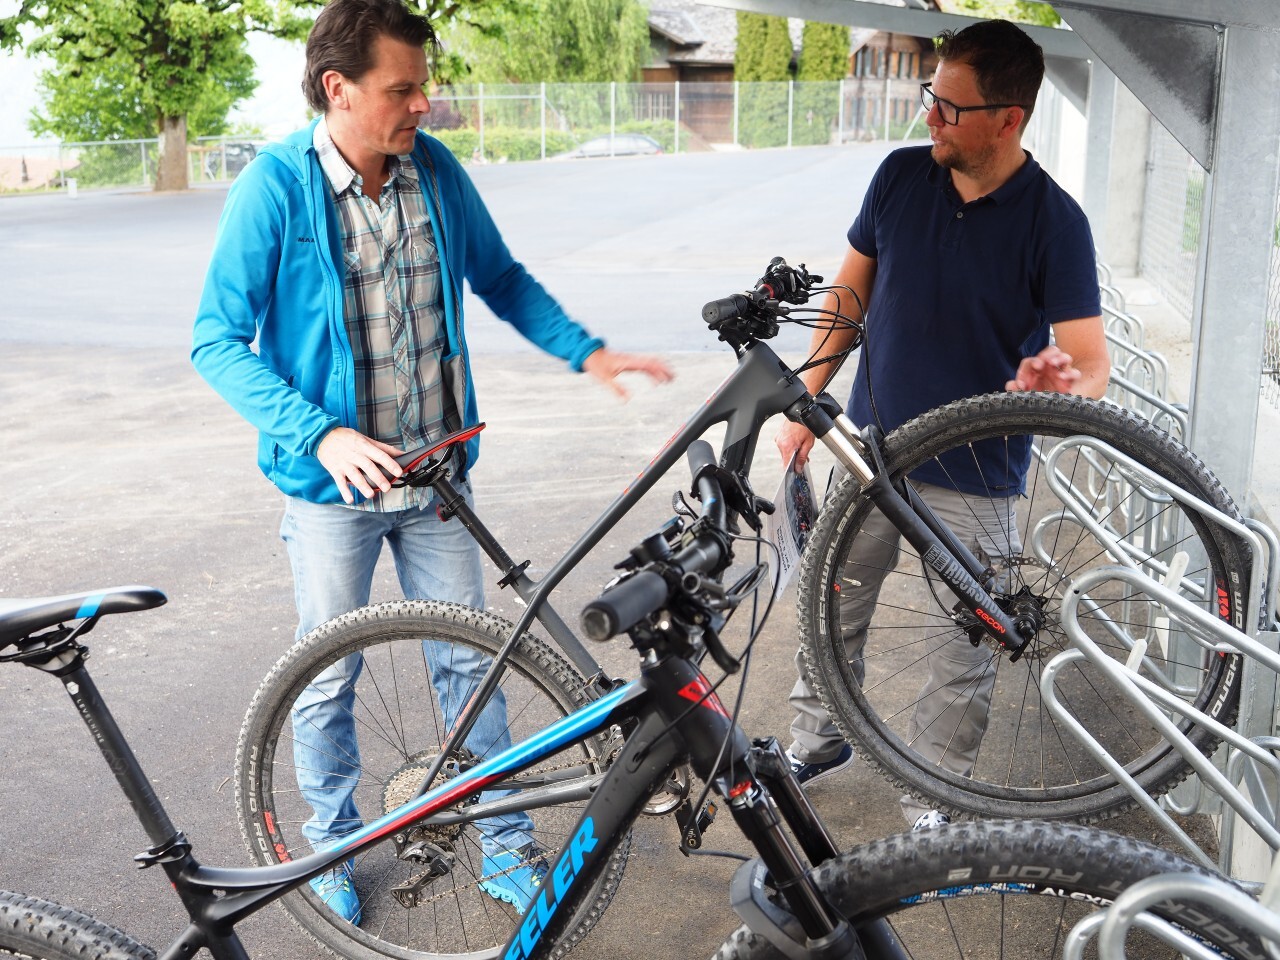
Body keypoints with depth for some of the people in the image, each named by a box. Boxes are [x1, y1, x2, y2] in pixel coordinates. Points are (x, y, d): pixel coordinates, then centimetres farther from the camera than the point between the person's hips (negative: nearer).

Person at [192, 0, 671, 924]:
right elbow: (218, 341, -13)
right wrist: (322, 435, -26)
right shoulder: (275, 186, -14)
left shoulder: (436, 169, -3)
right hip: (333, 480, -3)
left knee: (469, 660, 12)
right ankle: (332, 848, 35)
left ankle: (506, 845, 28)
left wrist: (585, 349, -1)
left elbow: (499, 277, 12)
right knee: (328, 681, 12)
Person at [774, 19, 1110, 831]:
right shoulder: (901, 175, -4)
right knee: (830, 612, 16)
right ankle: (816, 745, 39)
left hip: (973, 480, -3)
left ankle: (933, 803, 28)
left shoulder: (1054, 221, -15)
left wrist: (1062, 381, -41)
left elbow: (1093, 362, -16)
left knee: (966, 653, 8)